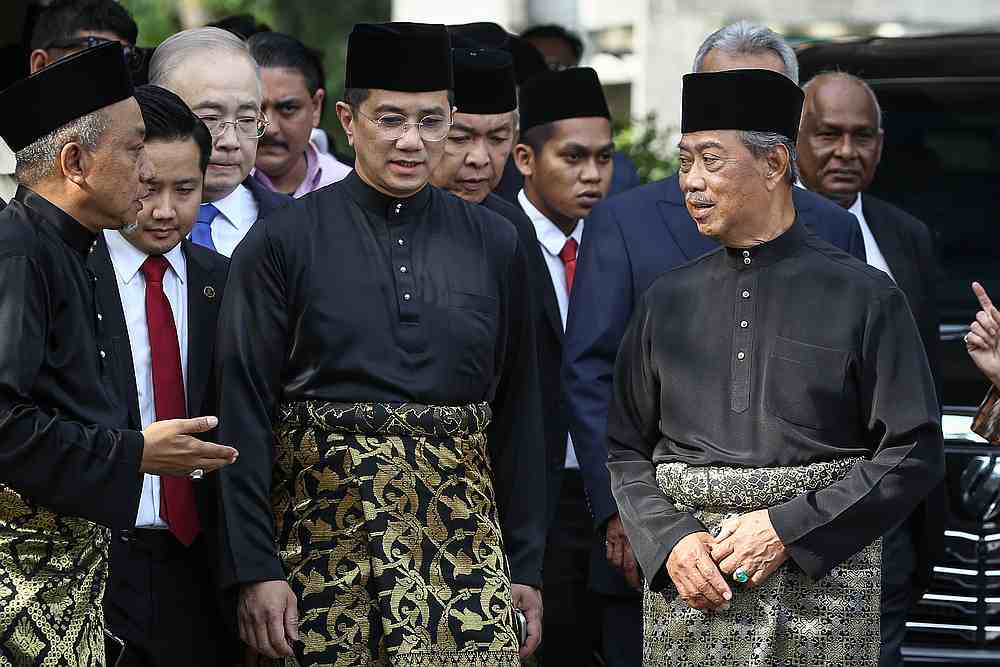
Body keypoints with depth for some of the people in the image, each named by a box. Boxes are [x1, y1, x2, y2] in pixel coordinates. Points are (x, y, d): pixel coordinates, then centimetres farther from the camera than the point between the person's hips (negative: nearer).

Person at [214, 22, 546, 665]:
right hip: (324, 533, -2)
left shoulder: (495, 244, 9)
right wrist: (255, 568, -8)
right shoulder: (282, 242, 0)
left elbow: (520, 413, 11)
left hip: (462, 532, 2)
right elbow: (244, 412, -3)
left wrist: (527, 565, 8)